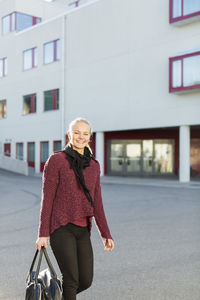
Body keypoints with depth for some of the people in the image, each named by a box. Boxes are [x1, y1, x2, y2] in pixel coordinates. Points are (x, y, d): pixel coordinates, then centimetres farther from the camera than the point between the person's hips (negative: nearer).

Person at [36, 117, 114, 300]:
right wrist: (43, 234, -6)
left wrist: (105, 234, 9)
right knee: (71, 280, -6)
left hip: (83, 230, 6)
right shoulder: (56, 160, -4)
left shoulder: (94, 165, 11)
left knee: (86, 281, 8)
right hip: (62, 227, -5)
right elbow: (47, 199, -4)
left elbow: (96, 202, 13)